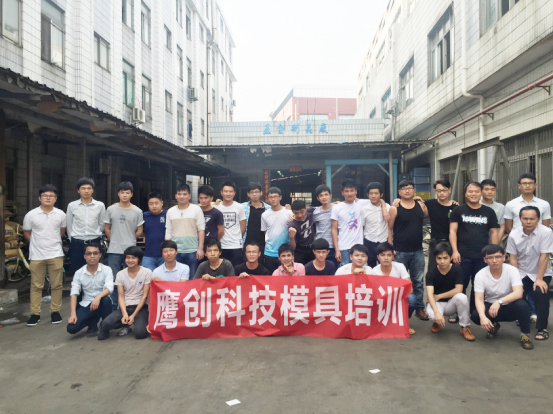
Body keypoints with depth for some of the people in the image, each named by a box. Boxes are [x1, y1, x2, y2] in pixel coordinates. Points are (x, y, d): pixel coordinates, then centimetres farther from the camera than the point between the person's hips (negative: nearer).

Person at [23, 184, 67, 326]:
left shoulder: (61, 215, -1)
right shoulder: (31, 215, -5)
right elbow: (26, 233, 7)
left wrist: (52, 242, 10)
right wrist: (39, 244, 4)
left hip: (56, 255, 1)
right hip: (37, 256, -1)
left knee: (57, 285, 5)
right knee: (36, 286, 7)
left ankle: (55, 311, 18)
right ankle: (35, 313, 16)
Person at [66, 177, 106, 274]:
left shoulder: (100, 205, 0)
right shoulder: (72, 206, 1)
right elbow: (69, 226, 9)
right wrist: (73, 241, 12)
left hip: (94, 243, 0)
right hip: (77, 244, 0)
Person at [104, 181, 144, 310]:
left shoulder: (137, 211, 0)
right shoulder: (111, 209, 3)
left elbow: (139, 231, 6)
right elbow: (106, 228, 10)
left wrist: (129, 239, 5)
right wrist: (114, 240, 6)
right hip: (114, 251, 1)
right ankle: (113, 307, 16)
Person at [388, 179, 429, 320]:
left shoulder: (421, 206, 5)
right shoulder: (394, 208, -5)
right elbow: (389, 229, -3)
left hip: (418, 251, 3)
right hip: (400, 252, -3)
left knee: (418, 281, 11)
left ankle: (420, 308, 22)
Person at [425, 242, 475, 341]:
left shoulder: (457, 269, -11)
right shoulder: (431, 273, -12)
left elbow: (458, 290, -19)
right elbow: (429, 294, -23)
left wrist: (439, 296, -13)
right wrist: (437, 312, -38)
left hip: (451, 303, 1)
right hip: (436, 303, -1)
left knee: (461, 297, -34)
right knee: (432, 315, -36)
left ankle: (465, 327, -11)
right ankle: (437, 323, 5)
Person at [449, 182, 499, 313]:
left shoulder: (489, 212, 11)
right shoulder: (458, 211, 6)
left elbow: (494, 233, 11)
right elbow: (452, 231, 1)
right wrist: (455, 251, -9)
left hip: (482, 256, 2)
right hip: (463, 255, -2)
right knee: (461, 285, 2)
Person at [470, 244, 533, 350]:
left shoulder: (512, 270, -17)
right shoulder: (480, 275, -15)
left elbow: (518, 293, -31)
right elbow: (479, 299, -22)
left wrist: (499, 301, -46)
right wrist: (483, 317, -41)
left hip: (509, 307, -1)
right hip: (490, 306, 1)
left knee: (521, 304, -34)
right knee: (475, 315, -29)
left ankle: (525, 335, -8)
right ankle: (493, 326, 8)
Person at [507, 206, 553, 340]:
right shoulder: (513, 235, -9)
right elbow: (513, 258, -5)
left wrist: (539, 279, -19)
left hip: (541, 273, -2)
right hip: (521, 273, 2)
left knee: (541, 292, -27)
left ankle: (542, 328, -10)